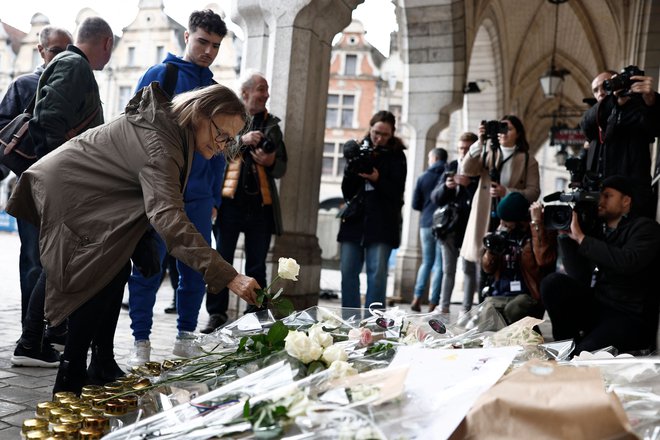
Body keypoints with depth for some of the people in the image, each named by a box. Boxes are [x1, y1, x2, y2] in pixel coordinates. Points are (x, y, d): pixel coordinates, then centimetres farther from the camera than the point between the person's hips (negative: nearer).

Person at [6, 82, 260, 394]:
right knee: (102, 279, -12)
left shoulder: (167, 123, -4)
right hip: (65, 195, -9)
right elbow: (168, 217, -46)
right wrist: (228, 277, -52)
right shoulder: (158, 145, -34)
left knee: (116, 272, 5)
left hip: (88, 195, 9)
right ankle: (68, 387, -4)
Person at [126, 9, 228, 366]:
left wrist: (214, 198, 10)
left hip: (198, 198, 4)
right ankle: (141, 342, 10)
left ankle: (185, 337, 20)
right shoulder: (159, 75, 2)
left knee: (196, 270, 7)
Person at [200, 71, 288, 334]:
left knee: (257, 265, 6)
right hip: (230, 201, -2)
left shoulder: (272, 124, 14)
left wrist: (271, 161, -7)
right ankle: (217, 315, 10)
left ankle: (254, 317, 13)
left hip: (261, 204, 2)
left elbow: (281, 168, 14)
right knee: (222, 261, 2)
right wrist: (242, 140, -18)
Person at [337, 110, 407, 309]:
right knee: (348, 272, 1)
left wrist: (377, 179, -19)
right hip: (354, 219, 3)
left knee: (377, 273, -8)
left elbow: (397, 192, -3)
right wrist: (351, 169, -9)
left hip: (382, 223, -3)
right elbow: (347, 191, 9)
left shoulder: (396, 155, 5)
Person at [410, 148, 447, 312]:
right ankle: (433, 304, -1)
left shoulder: (423, 177, 5)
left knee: (426, 262, 14)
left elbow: (415, 204, 6)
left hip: (426, 224, 3)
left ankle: (417, 298, 4)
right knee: (439, 264, 1)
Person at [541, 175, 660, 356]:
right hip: (596, 306, 6)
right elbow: (576, 273, 5)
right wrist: (565, 234, -3)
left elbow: (627, 263, -25)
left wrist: (581, 238, -20)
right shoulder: (599, 230, 12)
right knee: (553, 282, -14)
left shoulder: (644, 227, -4)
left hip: (631, 318, -6)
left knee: (584, 354, -32)